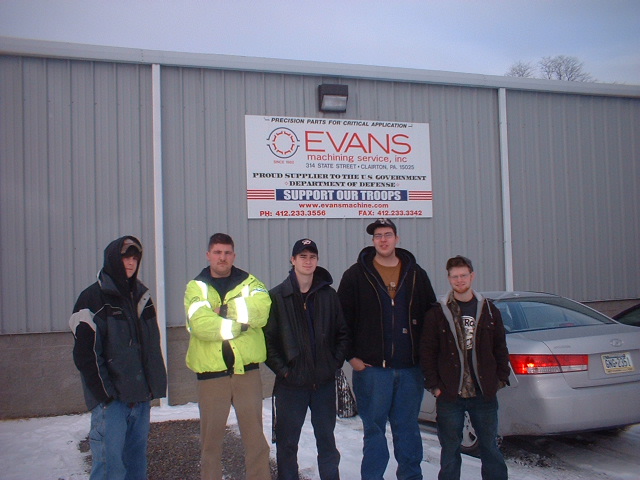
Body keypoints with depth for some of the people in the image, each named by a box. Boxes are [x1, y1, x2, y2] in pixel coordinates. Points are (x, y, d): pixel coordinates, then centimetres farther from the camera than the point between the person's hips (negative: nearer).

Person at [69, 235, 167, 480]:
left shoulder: (141, 296, 15)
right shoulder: (93, 298, -5)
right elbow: (85, 352, -10)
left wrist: (154, 384, 9)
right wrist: (104, 392, -15)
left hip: (141, 396, 6)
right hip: (110, 398, -6)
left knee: (137, 458, 12)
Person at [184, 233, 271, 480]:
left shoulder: (248, 282, 6)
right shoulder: (196, 287, 2)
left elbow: (261, 309, -16)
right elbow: (200, 324, -17)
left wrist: (225, 310, -19)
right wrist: (241, 324, -14)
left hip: (246, 369, 1)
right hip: (211, 370, -1)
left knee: (255, 434, 9)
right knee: (210, 436, 11)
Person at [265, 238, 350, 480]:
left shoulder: (329, 295, 5)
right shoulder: (277, 297, -4)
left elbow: (342, 333, 10)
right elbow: (267, 338, -6)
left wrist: (335, 362, 0)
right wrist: (282, 369, -12)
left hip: (325, 382, 2)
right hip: (291, 383, -2)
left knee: (327, 439, 14)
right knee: (287, 441, 8)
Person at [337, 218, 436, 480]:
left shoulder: (416, 274, 9)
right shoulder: (356, 275, 0)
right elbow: (343, 318, 0)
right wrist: (351, 355, -5)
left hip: (410, 367, 2)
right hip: (371, 367, -2)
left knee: (408, 427, 12)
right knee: (374, 428, 6)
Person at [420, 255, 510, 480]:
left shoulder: (489, 310, 7)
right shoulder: (437, 313, 0)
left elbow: (501, 348, 11)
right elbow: (427, 352, -1)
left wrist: (501, 379, 3)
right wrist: (434, 385, -6)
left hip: (485, 394, 2)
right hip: (449, 395, -1)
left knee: (490, 447, 11)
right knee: (450, 449, 8)